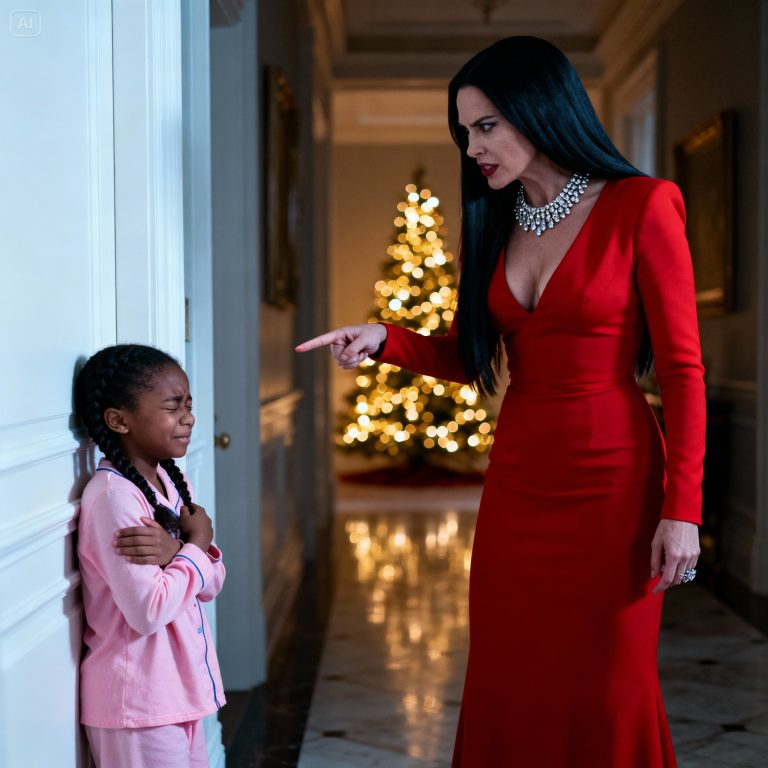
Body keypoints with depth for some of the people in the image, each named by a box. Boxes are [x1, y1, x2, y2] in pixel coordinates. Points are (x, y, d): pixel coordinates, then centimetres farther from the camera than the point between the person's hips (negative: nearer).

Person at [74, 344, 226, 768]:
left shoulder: (171, 481, 4)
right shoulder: (113, 496, -21)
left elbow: (210, 584, 4)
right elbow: (149, 611, -26)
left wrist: (176, 552, -17)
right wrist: (195, 547, -12)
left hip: (177, 688, 8)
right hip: (137, 699, -8)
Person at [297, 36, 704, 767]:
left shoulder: (640, 208, -8)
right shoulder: (494, 223, 10)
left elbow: (682, 370, -10)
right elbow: (467, 356, 13)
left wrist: (681, 510, -14)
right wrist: (382, 339, -5)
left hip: (611, 483, -5)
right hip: (517, 482, 5)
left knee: (605, 693, 3)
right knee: (510, 686, 8)